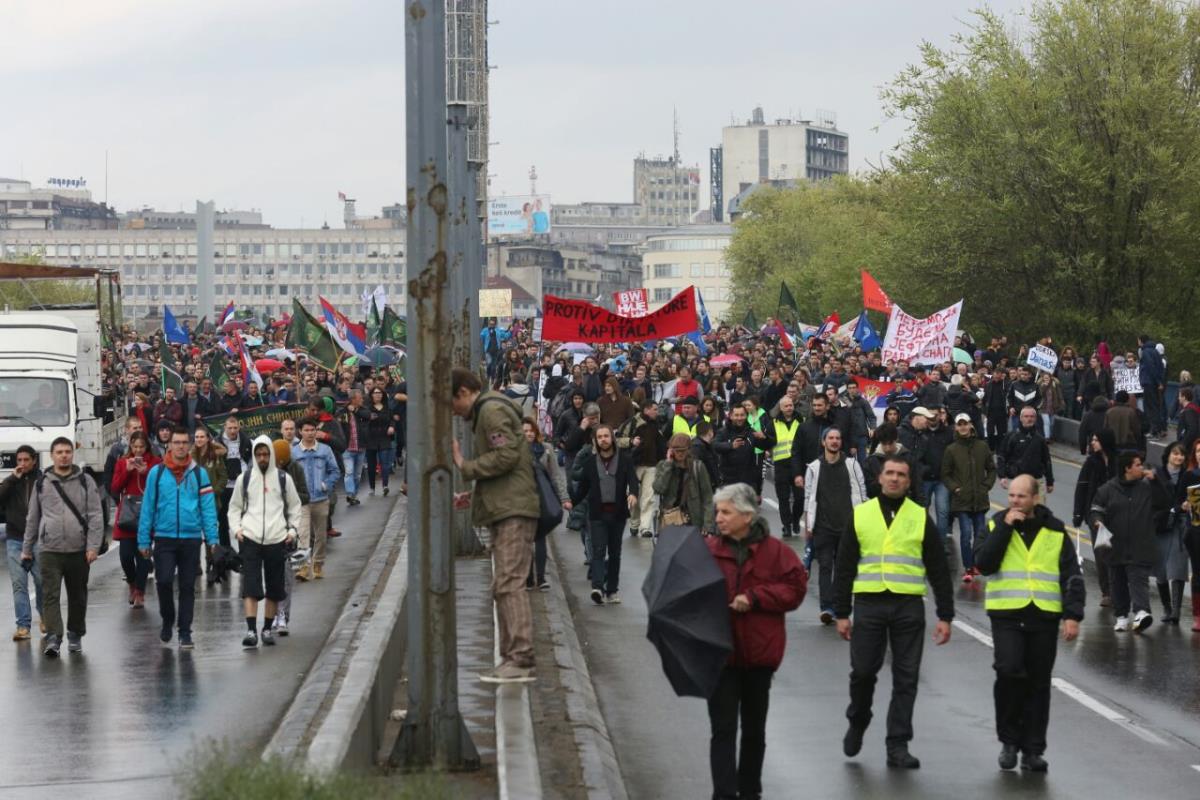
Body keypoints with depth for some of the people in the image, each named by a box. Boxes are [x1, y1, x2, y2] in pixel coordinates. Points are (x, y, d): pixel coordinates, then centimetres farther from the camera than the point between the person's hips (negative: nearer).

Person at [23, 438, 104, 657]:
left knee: (77, 596, 10)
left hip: (79, 550, 0)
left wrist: (93, 546, -10)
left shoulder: (85, 481, 4)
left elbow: (95, 516, -1)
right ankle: (53, 637, -16)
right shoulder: (41, 483, 8)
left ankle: (75, 636, 24)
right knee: (50, 595, -11)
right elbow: (32, 518, 14)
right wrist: (26, 549, 14)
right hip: (49, 550, 0)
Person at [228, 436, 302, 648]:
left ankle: (267, 629, 19)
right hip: (250, 538, -1)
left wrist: (292, 529, 4)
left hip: (276, 540, 1)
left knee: (274, 587, 7)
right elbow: (235, 506, 16)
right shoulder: (245, 478, 8)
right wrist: (236, 527, 1)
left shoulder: (284, 478, 7)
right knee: (250, 586, -11)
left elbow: (294, 506, 16)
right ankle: (251, 630, -17)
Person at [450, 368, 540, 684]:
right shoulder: (487, 412, 24)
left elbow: (507, 455, -20)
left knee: (509, 584, -15)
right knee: (504, 586, 11)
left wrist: (466, 466, -11)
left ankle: (520, 660, -20)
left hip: (513, 510, -11)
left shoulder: (492, 411, -8)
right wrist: (475, 494, 20)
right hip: (505, 509, 11)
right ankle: (512, 658, 12)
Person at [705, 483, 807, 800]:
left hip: (759, 653, 1)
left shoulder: (775, 551, -6)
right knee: (723, 729, -7)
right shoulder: (708, 549, -3)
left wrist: (754, 598, -18)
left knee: (754, 729, 15)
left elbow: (795, 589, -9)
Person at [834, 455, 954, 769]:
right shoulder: (860, 515, 7)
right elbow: (844, 567, 8)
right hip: (869, 603, 0)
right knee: (863, 671, -1)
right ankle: (857, 723, 26)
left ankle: (898, 746, 6)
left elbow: (939, 570, 7)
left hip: (908, 606, 0)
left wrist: (945, 616, 2)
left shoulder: (921, 518, 7)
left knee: (906, 678, 0)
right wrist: (841, 613, 2)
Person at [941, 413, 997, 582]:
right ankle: (968, 568, -4)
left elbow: (991, 469, 12)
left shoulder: (982, 446, 4)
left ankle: (975, 564, 23)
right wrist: (954, 488, -8)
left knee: (979, 533, 8)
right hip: (962, 500, -3)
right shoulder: (952, 450, -1)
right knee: (966, 533, -10)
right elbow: (945, 474, 4)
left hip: (980, 499, 3)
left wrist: (986, 486, 1)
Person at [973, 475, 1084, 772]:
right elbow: (983, 563, -9)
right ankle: (1009, 740, -1)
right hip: (1006, 614, -2)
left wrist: (1073, 615, -3)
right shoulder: (996, 525, 7)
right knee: (1009, 672, -19)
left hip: (1044, 616, 2)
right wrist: (1005, 527, -11)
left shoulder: (1054, 531, 8)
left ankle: (1033, 750, 12)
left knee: (1038, 684, 4)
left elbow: (1072, 576, 8)